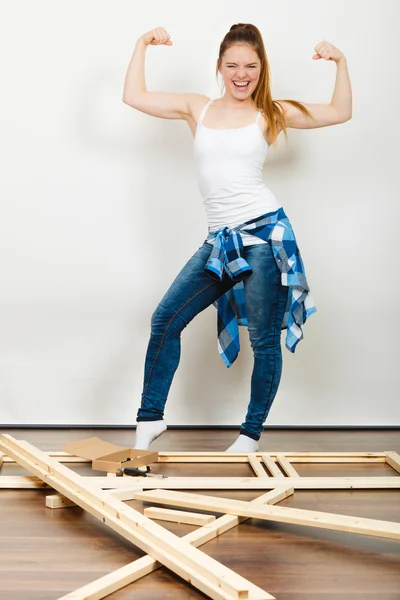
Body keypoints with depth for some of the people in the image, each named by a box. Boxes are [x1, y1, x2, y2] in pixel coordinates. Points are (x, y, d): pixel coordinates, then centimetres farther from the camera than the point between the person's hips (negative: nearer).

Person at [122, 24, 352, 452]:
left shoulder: (271, 114, 5)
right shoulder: (197, 109, 12)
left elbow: (340, 112, 9)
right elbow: (134, 97, 11)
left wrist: (340, 63, -1)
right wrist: (142, 45, 10)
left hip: (264, 232, -3)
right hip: (220, 240, 3)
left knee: (264, 338, 2)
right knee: (165, 320, 0)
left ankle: (251, 434, 18)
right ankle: (150, 417, 14)